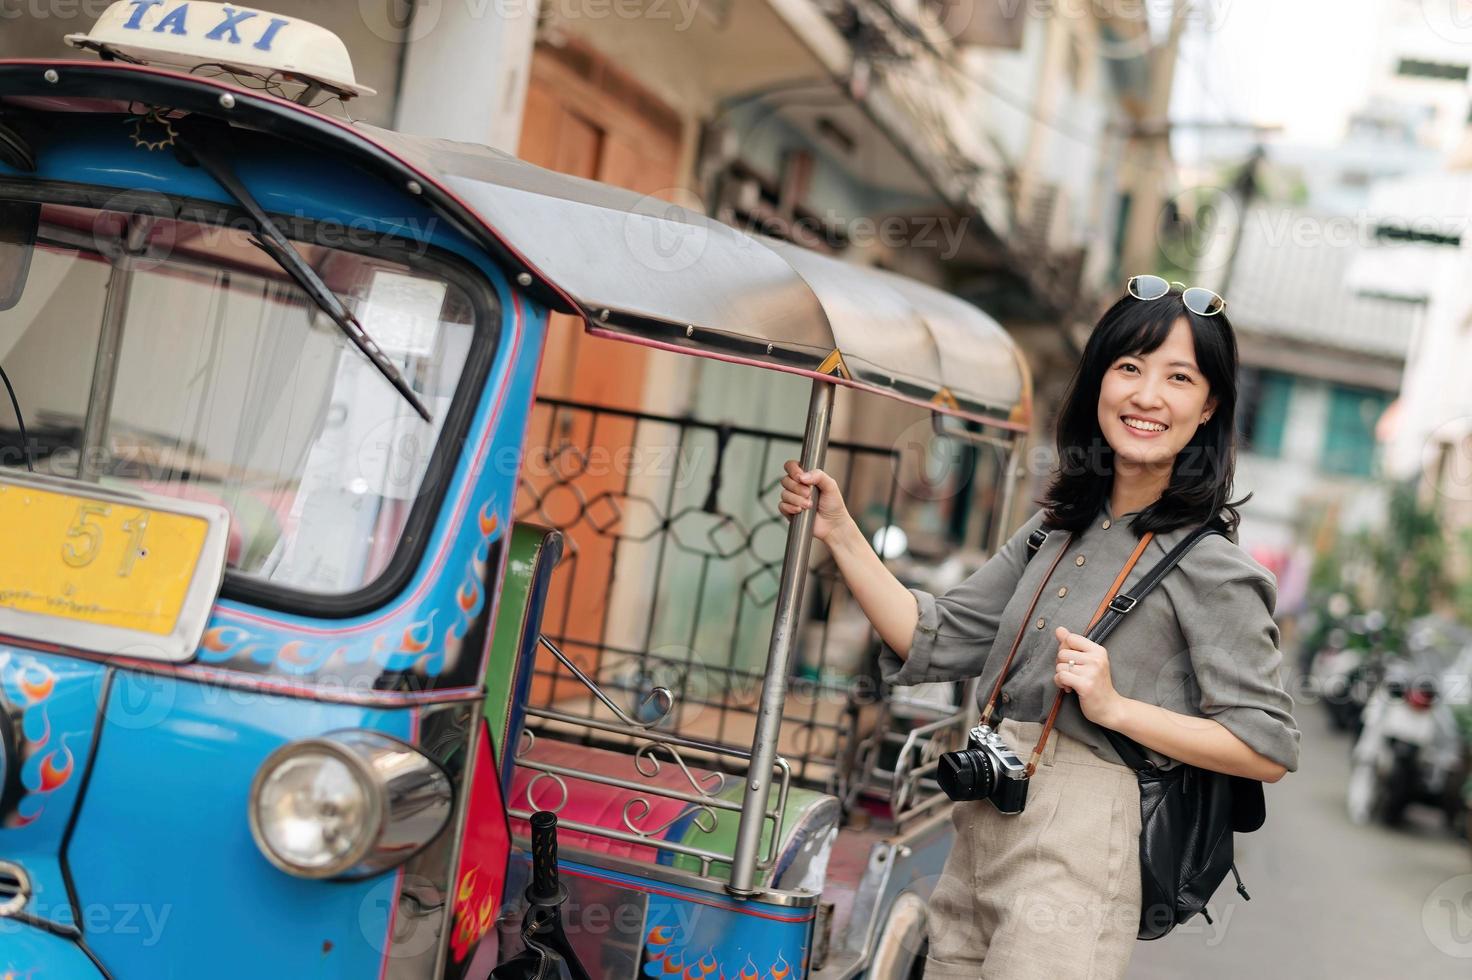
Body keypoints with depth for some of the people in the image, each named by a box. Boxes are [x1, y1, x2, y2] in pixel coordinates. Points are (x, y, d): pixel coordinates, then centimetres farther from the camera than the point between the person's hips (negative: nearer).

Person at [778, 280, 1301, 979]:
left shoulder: (1207, 563, -9)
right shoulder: (1056, 529, 12)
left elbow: (1269, 750, -11)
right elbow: (937, 643, 9)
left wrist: (1114, 706, -19)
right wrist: (839, 533, 2)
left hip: (1074, 852, -6)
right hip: (983, 831, 7)